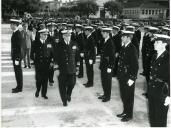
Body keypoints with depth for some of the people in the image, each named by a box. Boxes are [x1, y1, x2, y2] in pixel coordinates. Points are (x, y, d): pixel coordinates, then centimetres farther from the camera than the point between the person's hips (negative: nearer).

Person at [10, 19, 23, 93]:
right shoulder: (14, 33, 10)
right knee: (17, 72, 15)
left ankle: (19, 88, 10)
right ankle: (18, 86, 25)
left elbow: (18, 48, -20)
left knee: (18, 72, 0)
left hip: (17, 57, -9)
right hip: (15, 56, 9)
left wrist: (17, 59, -20)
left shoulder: (18, 34, -18)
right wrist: (13, 57, 17)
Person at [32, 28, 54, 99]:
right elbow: (33, 52, -1)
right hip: (38, 64, -2)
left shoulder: (49, 43, 7)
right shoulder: (36, 43, -1)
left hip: (47, 64, 2)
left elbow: (52, 53, 9)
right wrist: (34, 59, -11)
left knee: (45, 79, 6)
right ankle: (38, 90, 27)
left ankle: (44, 94, 18)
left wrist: (51, 61, 1)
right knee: (38, 78, 0)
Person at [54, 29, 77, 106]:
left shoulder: (74, 44, 5)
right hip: (62, 69, -2)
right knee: (62, 85, 4)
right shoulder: (59, 45, -4)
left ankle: (68, 94, 32)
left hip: (72, 68, 2)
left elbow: (76, 55, 13)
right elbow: (56, 57, -2)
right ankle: (64, 101, 20)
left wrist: (75, 64, 9)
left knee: (72, 83, 0)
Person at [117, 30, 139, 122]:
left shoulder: (132, 49, -17)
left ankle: (129, 115, 22)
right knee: (123, 96, 18)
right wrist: (119, 74, 12)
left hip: (128, 78, -7)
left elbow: (135, 65, -18)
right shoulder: (123, 47, 7)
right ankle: (125, 112, 35)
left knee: (129, 97, 7)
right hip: (122, 76, 8)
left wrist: (132, 78, -19)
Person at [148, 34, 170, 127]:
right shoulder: (155, 56, 7)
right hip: (152, 90, 7)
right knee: (152, 114, 18)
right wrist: (150, 86, 11)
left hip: (162, 92, -7)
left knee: (160, 117, 7)